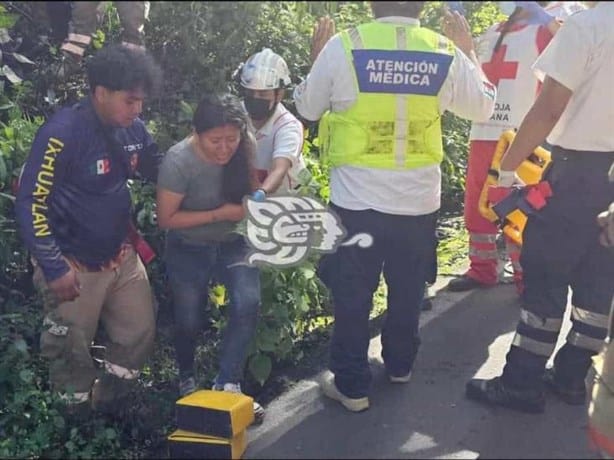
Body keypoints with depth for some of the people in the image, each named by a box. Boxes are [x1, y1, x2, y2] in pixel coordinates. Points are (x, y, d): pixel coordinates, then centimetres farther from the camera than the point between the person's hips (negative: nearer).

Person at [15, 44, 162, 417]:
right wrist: (54, 268, -22)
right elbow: (30, 203, -21)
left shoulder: (133, 129, -4)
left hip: (121, 256, 7)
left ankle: (109, 409, 38)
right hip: (73, 264, -6)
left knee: (140, 334, 15)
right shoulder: (63, 133, -23)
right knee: (73, 350, 9)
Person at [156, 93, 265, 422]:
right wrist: (219, 214, -24)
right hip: (188, 249, -2)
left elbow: (252, 192, 1)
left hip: (232, 243, 3)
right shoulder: (178, 161, -26)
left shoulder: (244, 150, -15)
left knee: (248, 302, -21)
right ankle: (187, 379, 40)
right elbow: (166, 219, -20)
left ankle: (228, 383, -4)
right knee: (189, 322, 7)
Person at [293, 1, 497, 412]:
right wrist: (468, 50, 23)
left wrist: (317, 54, 18)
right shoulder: (446, 54, -4)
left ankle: (352, 385, 19)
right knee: (408, 290, 22)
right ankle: (400, 365, 40)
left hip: (357, 198, -2)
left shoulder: (343, 46, -11)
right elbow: (484, 107, 12)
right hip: (420, 199, 3)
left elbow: (307, 107, 3)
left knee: (352, 295, 11)